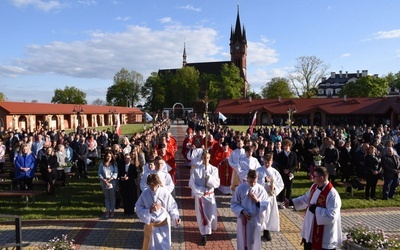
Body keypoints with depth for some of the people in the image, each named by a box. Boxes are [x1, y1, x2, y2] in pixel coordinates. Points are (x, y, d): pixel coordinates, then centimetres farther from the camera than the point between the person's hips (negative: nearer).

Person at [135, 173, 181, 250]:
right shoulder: (145, 194, -12)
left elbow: (172, 206, -8)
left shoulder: (165, 193, -18)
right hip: (150, 225, 1)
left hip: (163, 225, -1)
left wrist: (176, 217, -23)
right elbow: (138, 208, -5)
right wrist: (149, 210, -20)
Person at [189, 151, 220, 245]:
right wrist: (201, 190, -14)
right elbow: (191, 184, -8)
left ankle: (212, 228, 39)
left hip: (210, 195, 1)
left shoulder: (214, 169, -4)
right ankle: (204, 234, 20)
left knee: (211, 215, 6)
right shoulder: (196, 170, -7)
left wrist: (209, 177, -23)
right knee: (202, 216, 4)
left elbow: (217, 184, -9)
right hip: (199, 196, -1)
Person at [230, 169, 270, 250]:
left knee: (254, 241, 13)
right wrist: (242, 211, -17)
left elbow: (267, 204, -1)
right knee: (243, 241, 12)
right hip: (243, 219, -1)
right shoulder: (240, 188, -10)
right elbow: (233, 204, -4)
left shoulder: (261, 189, -7)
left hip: (255, 219, 1)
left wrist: (257, 201, -17)